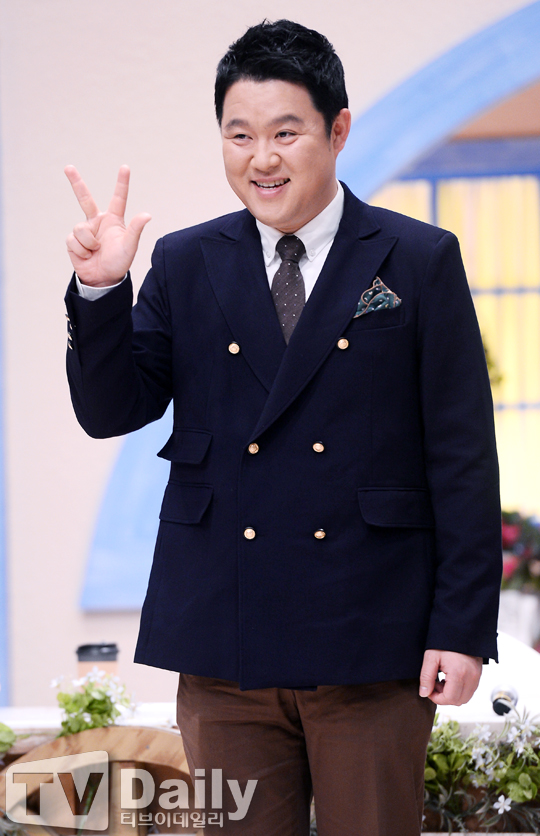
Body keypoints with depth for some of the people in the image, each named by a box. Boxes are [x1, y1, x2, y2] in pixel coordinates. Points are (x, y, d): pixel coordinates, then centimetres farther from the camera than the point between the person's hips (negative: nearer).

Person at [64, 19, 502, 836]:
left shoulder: (419, 262, 2)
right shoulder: (185, 264, 9)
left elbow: (463, 456, 0)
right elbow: (111, 411, 4)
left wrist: (463, 625, -6)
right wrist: (100, 291, -12)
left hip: (371, 646, -2)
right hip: (225, 646, 2)